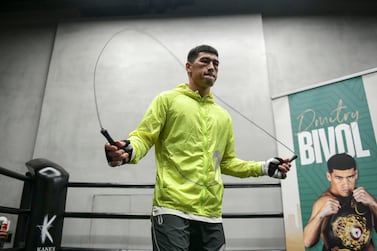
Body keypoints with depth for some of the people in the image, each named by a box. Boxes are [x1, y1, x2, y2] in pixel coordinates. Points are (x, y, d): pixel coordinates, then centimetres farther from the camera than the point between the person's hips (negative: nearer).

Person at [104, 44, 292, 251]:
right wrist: (129, 151, -24)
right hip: (172, 208, -5)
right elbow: (143, 137, -2)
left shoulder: (223, 116, 19)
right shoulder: (168, 99, 5)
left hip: (211, 214, 6)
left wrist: (264, 168, 11)